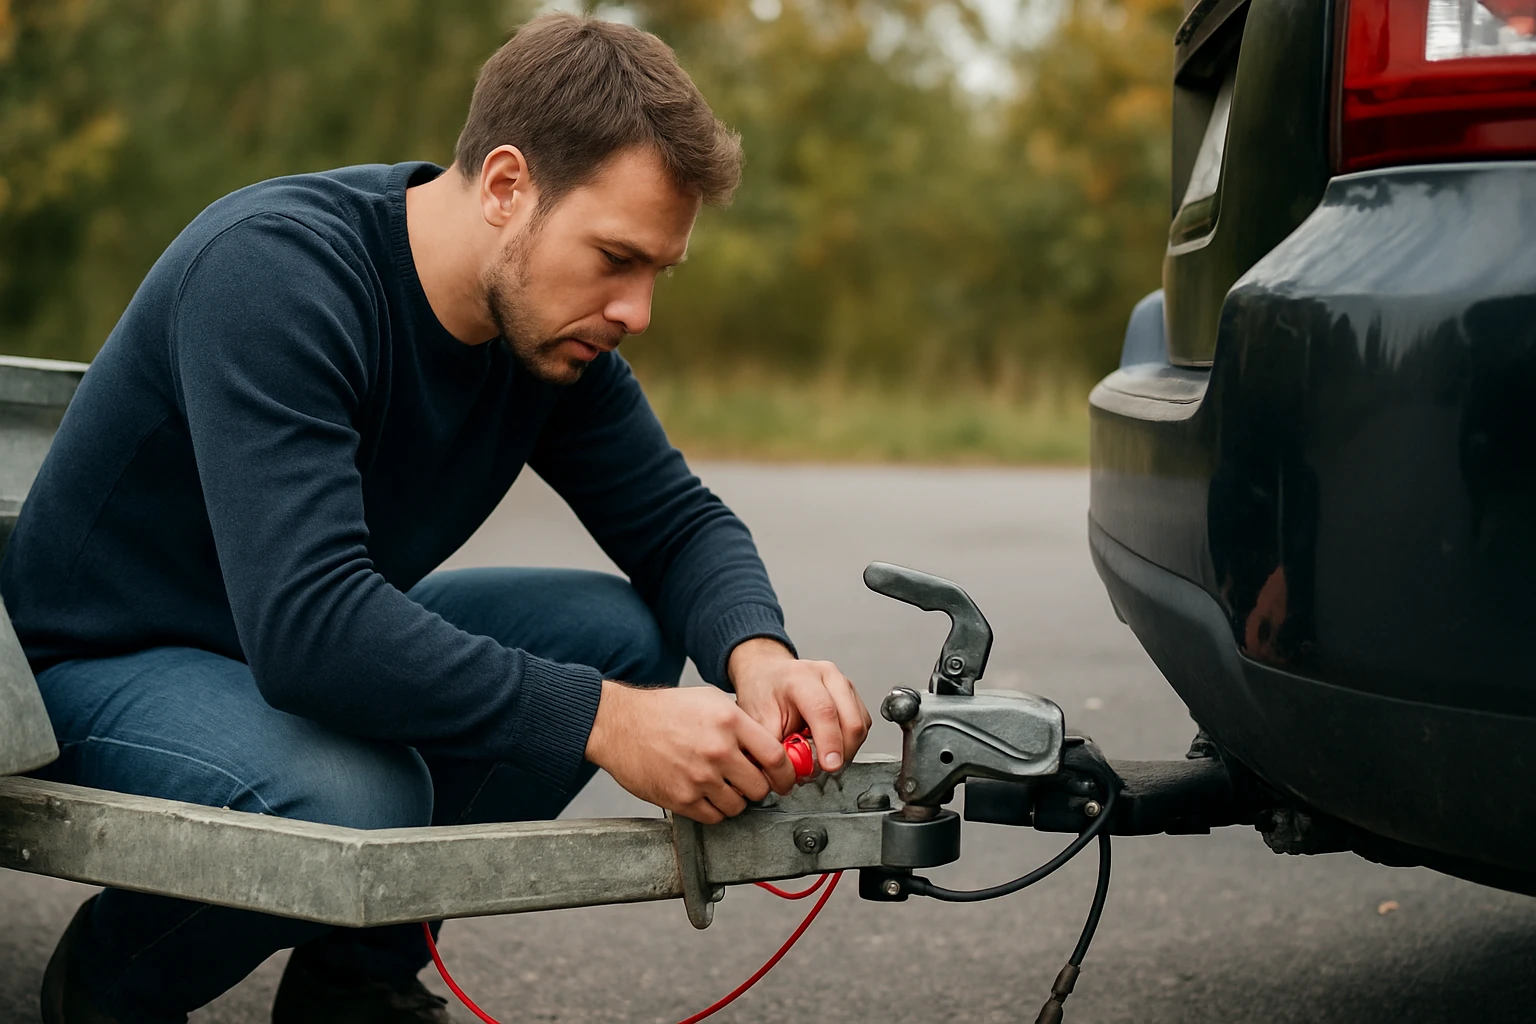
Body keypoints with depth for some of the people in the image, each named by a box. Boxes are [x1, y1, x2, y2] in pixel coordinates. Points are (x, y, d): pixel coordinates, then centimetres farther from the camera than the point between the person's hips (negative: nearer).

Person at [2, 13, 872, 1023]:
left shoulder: (553, 322, -7)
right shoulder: (272, 269, -31)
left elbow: (679, 522, -1)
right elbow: (306, 622, -41)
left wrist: (757, 655, -24)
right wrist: (602, 721, -41)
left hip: (325, 643, 8)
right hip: (98, 667, -8)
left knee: (622, 629, -11)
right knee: (356, 798, -36)